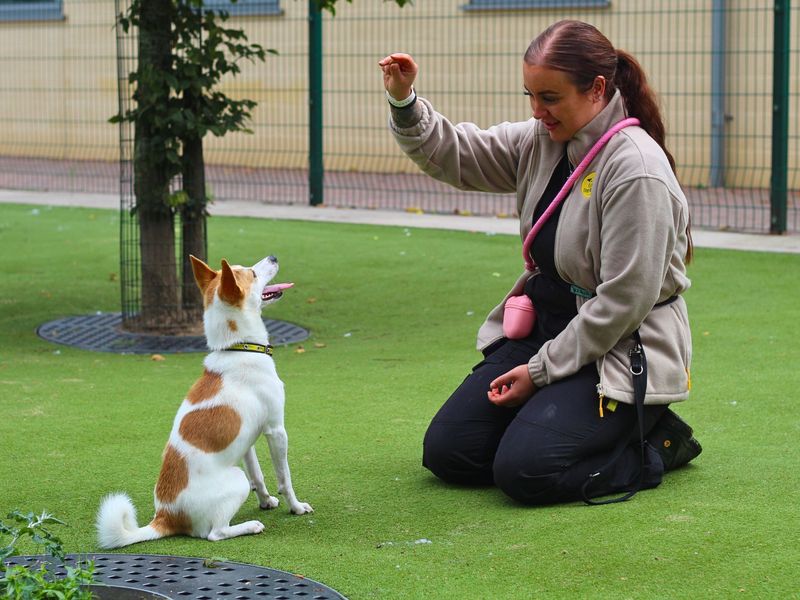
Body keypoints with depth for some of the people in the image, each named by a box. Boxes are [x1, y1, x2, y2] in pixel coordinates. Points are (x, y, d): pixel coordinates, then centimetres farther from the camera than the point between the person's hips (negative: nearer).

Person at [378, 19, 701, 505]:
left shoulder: (637, 172, -22)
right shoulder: (541, 141, 3)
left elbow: (623, 302, -22)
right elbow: (453, 155, 10)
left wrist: (540, 372, -16)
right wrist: (405, 102, -9)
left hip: (622, 352, -8)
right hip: (545, 328, 8)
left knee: (523, 470, -23)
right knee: (447, 451, 0)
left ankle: (654, 444, 1)